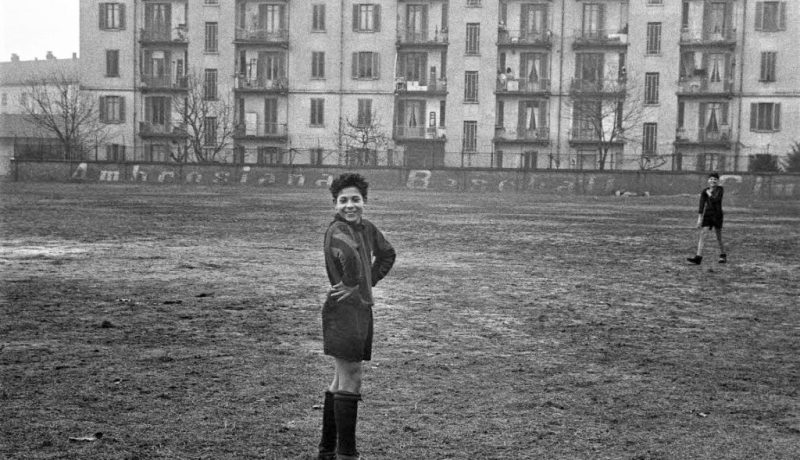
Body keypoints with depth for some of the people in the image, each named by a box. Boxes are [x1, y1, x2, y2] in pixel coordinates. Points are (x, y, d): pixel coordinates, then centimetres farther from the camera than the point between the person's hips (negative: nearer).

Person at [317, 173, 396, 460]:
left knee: (341, 382, 16)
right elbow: (348, 254, -38)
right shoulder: (337, 229, -15)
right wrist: (353, 284, -23)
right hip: (343, 311, -9)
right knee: (350, 382, -5)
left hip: (362, 310, 9)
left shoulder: (368, 229, 10)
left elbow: (387, 254, 28)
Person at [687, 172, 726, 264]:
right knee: (702, 234, -10)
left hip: (717, 215, -2)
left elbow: (715, 200, -19)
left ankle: (723, 256, 26)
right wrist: (700, 218, -7)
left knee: (719, 236, 6)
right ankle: (698, 257, -16)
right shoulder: (705, 191, 4)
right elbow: (702, 204, -2)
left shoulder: (720, 189, -3)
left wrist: (709, 194, -4)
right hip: (707, 214, 2)